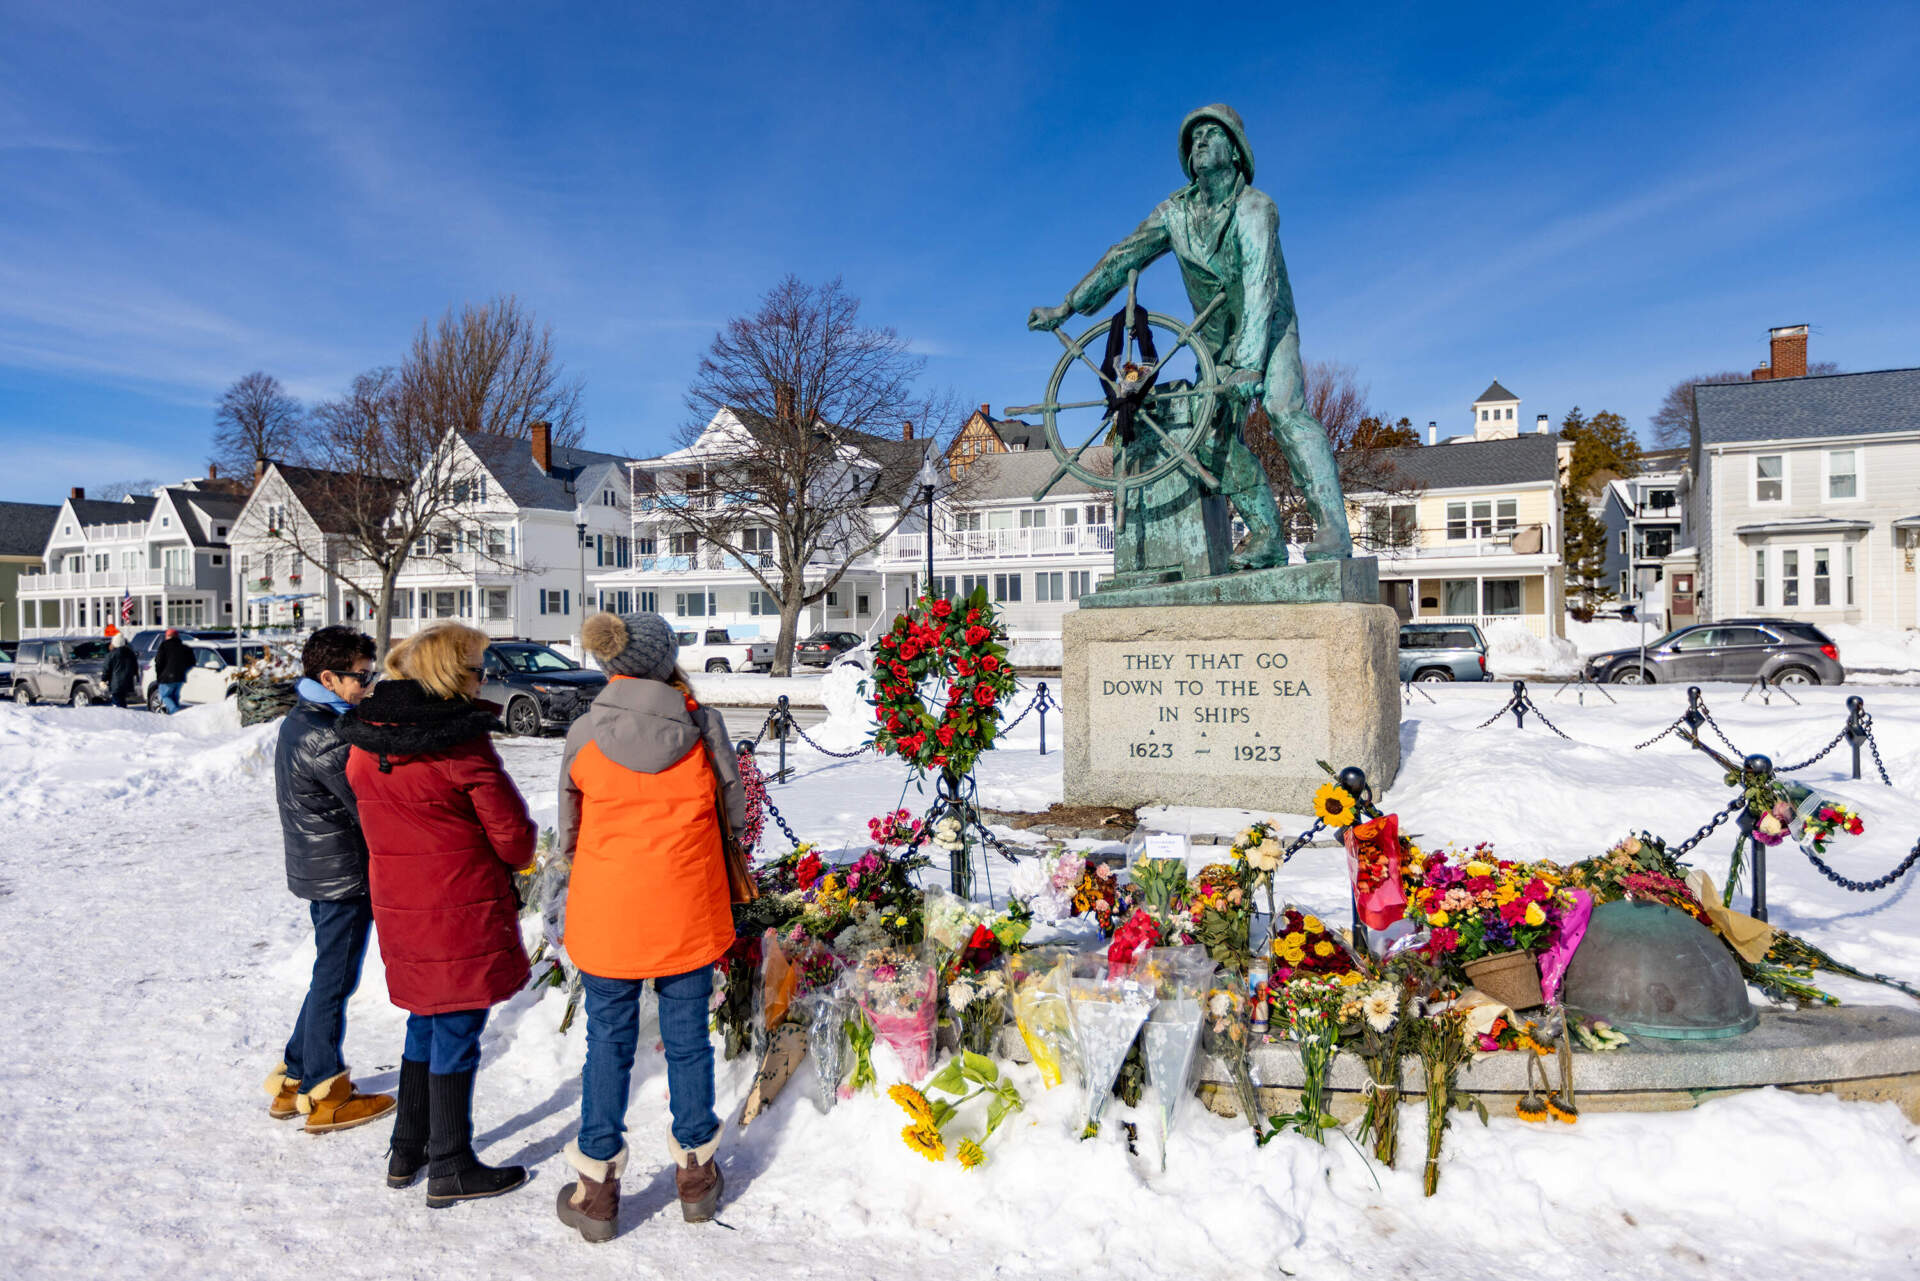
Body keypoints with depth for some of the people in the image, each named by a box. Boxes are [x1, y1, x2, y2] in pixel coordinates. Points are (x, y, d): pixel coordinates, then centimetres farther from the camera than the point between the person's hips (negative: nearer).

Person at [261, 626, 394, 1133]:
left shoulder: (297, 721, 9)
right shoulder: (328, 738, -23)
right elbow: (369, 810, -21)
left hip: (315, 870, 10)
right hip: (344, 876, -10)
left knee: (329, 977, 21)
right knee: (334, 981, 3)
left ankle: (293, 1080, 31)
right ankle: (325, 1096, 16)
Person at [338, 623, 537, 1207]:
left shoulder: (365, 742, 3)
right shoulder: (462, 743, -19)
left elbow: (377, 820, 14)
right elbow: (512, 831, -13)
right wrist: (512, 862, 8)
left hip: (399, 906, 7)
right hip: (463, 911, -7)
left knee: (426, 1022, 22)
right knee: (457, 1034, 4)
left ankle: (406, 1151, 33)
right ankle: (451, 1169, 16)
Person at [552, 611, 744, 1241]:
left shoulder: (584, 734, -8)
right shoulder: (700, 726, -11)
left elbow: (567, 832, 1)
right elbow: (736, 812, -1)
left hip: (607, 915, 0)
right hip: (688, 913, 0)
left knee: (609, 1044, 13)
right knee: (687, 1039, 14)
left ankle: (598, 1189, 23)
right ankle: (695, 1171, 29)